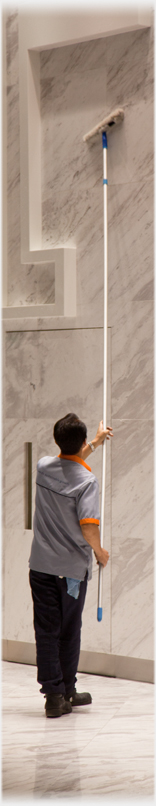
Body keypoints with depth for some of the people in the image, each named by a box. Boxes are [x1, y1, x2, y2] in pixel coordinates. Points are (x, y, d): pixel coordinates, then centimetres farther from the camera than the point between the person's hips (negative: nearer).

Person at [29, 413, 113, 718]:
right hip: (72, 568, -3)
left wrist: (95, 443, 32)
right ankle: (67, 691, 24)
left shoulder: (44, 467, -1)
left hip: (41, 565, 3)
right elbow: (88, 528, -23)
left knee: (46, 631, 4)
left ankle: (54, 695, -1)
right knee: (69, 633, 12)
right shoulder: (87, 481, -17)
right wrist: (100, 552, -4)